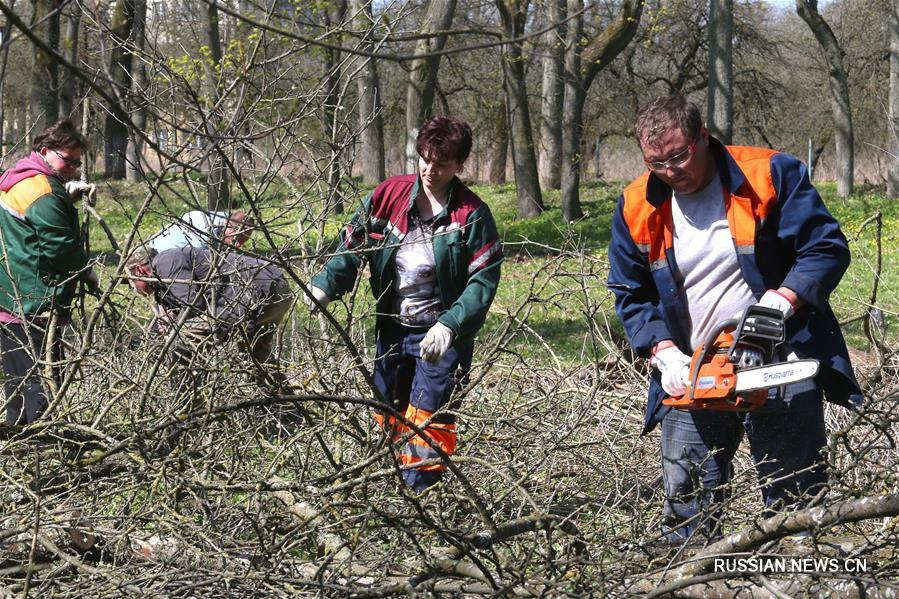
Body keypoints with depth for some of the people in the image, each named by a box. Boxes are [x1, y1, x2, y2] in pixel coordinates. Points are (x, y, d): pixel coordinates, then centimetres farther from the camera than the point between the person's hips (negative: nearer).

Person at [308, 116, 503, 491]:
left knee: (426, 423, -9)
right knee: (386, 417, 14)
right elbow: (352, 246, -2)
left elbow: (484, 281, -16)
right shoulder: (389, 196, -4)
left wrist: (449, 326, -29)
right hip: (392, 328, 5)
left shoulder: (472, 216, -14)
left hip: (440, 335, -5)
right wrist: (324, 286, -19)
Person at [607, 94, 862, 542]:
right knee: (686, 506, 3)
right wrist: (664, 353, -7)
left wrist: (782, 300, -23)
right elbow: (630, 295, 8)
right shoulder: (637, 208, 2)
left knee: (795, 502, 5)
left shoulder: (771, 175, -8)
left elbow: (827, 248, -7)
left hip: (780, 370, -3)